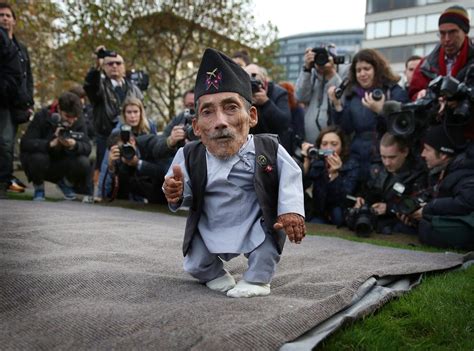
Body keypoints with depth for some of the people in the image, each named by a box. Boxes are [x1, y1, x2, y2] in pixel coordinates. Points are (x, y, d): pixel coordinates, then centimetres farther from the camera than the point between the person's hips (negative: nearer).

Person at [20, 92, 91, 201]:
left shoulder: (79, 122, -11)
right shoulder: (42, 117, -19)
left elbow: (87, 148, -18)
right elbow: (25, 143, -28)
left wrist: (74, 145, -41)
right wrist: (51, 143, -44)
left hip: (61, 166, 2)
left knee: (83, 163, -26)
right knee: (39, 157, -36)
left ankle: (66, 183, 10)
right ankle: (38, 187, -2)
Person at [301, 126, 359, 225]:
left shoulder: (351, 165, -12)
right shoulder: (315, 162, -6)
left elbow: (345, 198, -27)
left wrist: (334, 173, -41)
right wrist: (306, 162, -36)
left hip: (344, 218, -1)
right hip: (319, 215, 1)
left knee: (338, 211, -32)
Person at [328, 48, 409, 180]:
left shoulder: (395, 92, 0)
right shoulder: (351, 94, 11)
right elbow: (346, 130, 5)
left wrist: (380, 111, -24)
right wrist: (337, 105, -8)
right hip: (358, 162, 4)